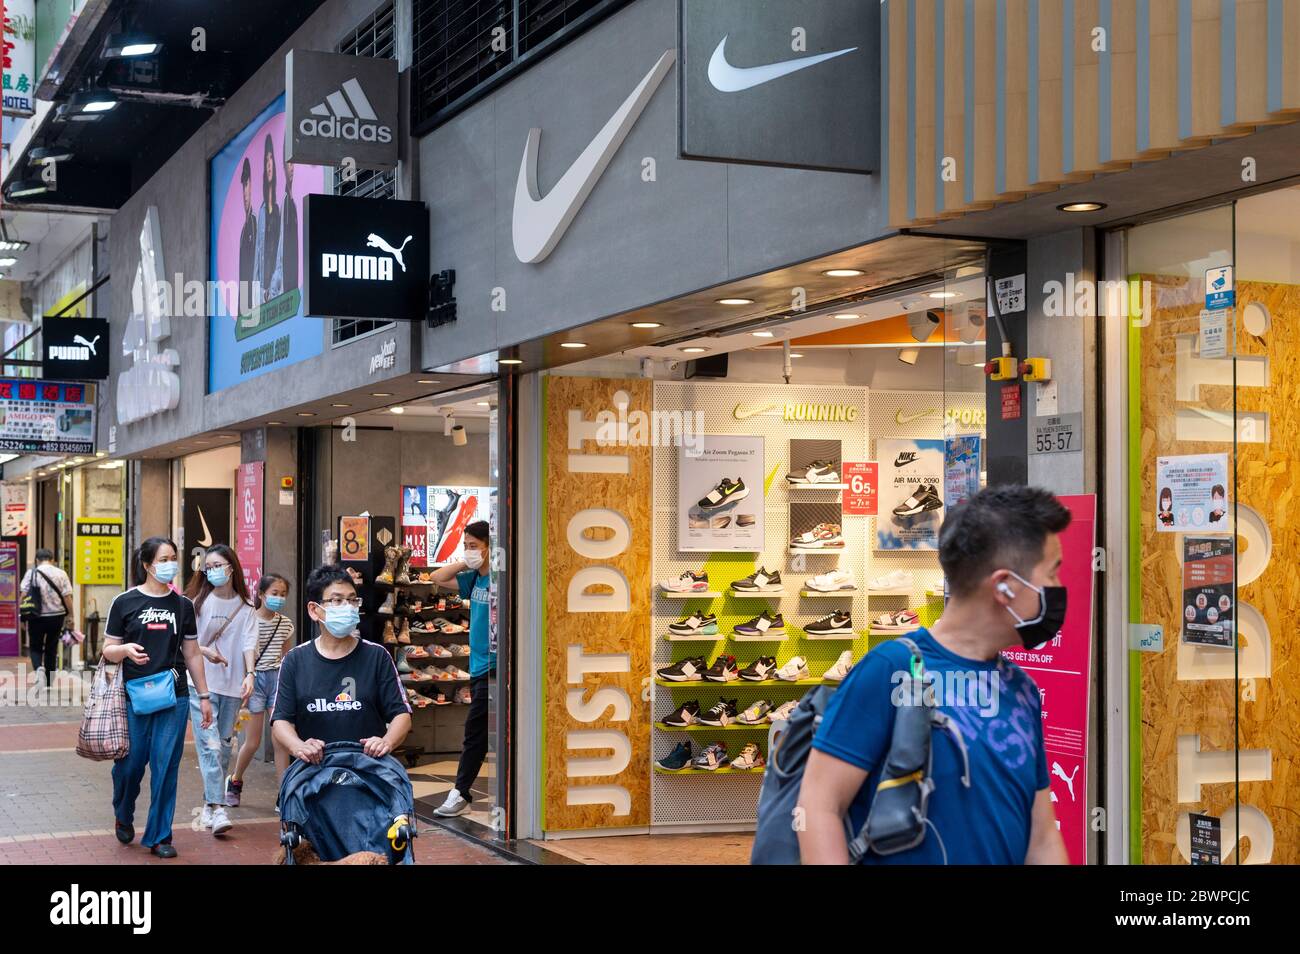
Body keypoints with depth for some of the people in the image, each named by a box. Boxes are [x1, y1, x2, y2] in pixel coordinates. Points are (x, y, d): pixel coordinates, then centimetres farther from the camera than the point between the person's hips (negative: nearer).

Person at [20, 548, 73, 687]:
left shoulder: (31, 573, -4)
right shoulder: (61, 574, -3)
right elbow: (67, 597, -5)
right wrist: (70, 615, 5)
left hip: (37, 617, -1)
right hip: (56, 616, 1)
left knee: (35, 648, 12)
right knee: (51, 649, 14)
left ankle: (39, 668, -18)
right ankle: (48, 682, 17)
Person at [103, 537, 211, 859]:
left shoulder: (182, 605, 9)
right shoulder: (125, 602, 0)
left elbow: (192, 655, 14)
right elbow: (108, 651, 2)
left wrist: (203, 695, 12)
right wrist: (126, 649, -20)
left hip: (174, 698, 2)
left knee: (166, 766, 0)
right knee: (130, 763, 2)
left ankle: (159, 836, 11)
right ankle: (123, 816, 33)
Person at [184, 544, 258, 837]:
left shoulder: (245, 607, 5)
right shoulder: (199, 601, 1)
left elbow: (249, 643, -4)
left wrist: (249, 675, -18)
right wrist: (206, 651, -18)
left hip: (232, 684, 3)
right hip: (201, 681, -3)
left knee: (224, 745, 9)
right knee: (209, 744, -12)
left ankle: (210, 803, 20)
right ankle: (218, 808, -18)